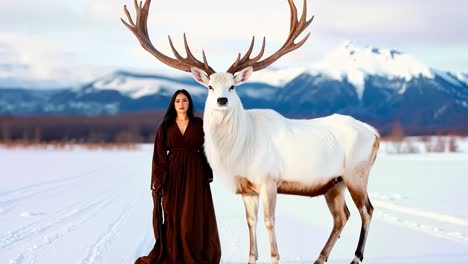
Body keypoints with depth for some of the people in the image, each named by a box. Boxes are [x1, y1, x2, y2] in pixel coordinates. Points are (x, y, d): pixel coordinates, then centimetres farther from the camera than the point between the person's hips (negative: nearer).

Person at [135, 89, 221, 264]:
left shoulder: (199, 125, 4)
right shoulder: (166, 127, 4)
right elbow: (159, 154, 0)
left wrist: (208, 174, -7)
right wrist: (158, 180, -8)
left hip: (195, 174, 0)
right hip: (173, 175, 0)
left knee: (194, 216, -1)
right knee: (173, 216, 0)